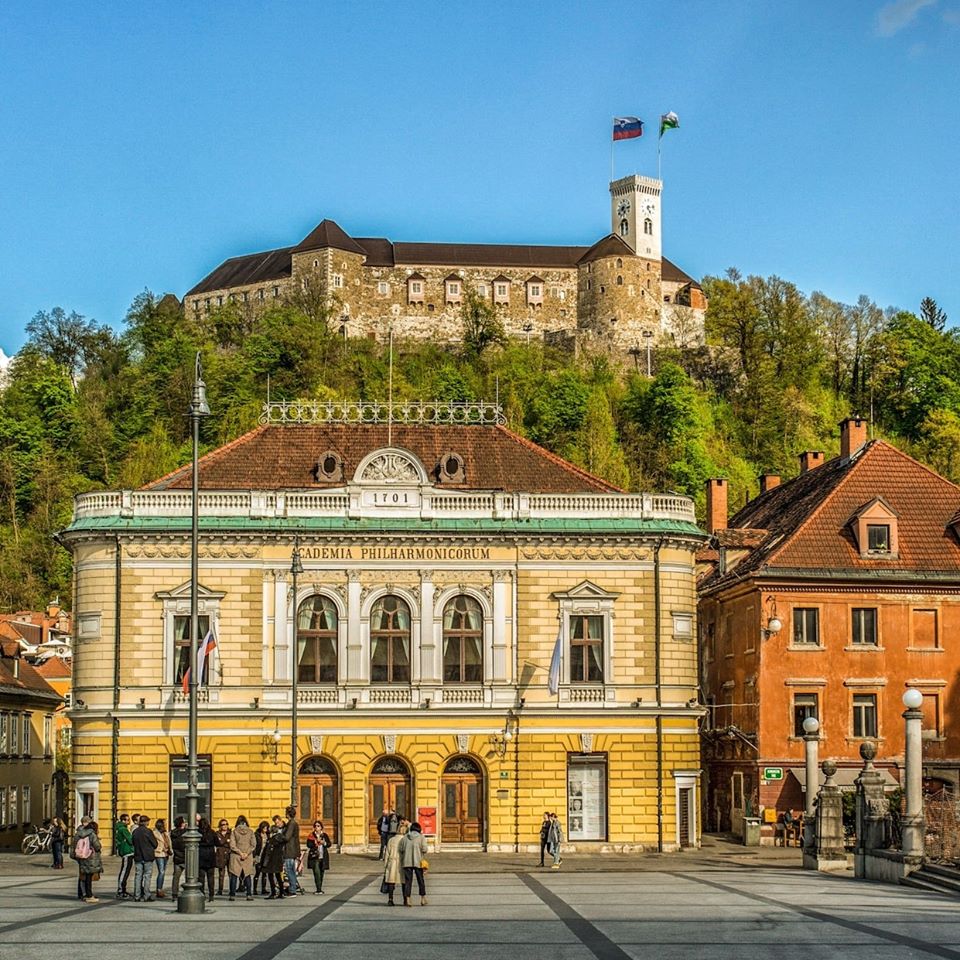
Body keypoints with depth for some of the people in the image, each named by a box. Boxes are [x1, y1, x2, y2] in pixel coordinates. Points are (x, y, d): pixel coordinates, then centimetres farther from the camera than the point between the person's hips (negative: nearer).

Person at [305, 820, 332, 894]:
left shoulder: (325, 835, 10)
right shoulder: (311, 836, 4)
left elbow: (329, 844, 6)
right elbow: (308, 845, -5)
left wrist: (324, 843, -13)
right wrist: (315, 842, -20)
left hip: (323, 857, 3)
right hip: (314, 857, -3)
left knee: (321, 873, 8)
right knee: (317, 872, -16)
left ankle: (319, 889, 19)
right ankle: (318, 889, -18)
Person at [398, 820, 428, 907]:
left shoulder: (405, 838, 7)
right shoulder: (421, 837, -2)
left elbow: (400, 850, 7)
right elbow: (424, 849, -10)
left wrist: (401, 861, 17)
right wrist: (423, 860, 5)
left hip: (407, 862, 2)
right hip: (418, 862, -2)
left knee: (408, 881, 5)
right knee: (420, 880, 11)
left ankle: (407, 899, 0)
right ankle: (423, 898, 15)